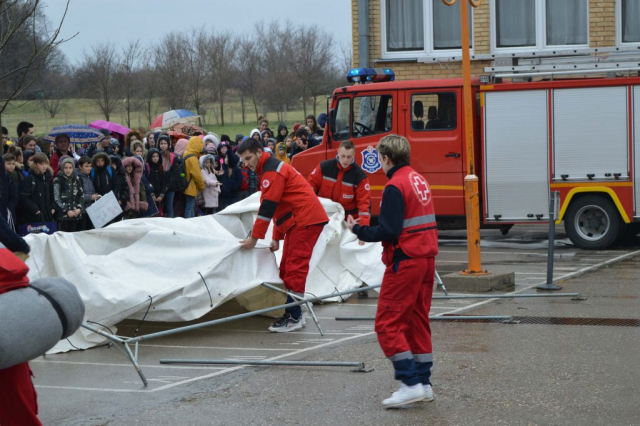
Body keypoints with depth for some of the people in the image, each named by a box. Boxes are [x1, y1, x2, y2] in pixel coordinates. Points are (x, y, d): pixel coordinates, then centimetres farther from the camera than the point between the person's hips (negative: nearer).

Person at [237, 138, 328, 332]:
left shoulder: (272, 171, -13)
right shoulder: (270, 169, 21)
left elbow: (267, 207, -18)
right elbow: (278, 207, 26)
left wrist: (254, 238, -15)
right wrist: (276, 238, 25)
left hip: (306, 220, -11)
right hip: (298, 222, 11)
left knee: (294, 268, -13)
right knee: (287, 268, 11)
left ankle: (294, 317, -14)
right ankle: (293, 314, 13)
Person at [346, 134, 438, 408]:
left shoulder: (395, 186, -15)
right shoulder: (419, 180, 12)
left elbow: (388, 232, -20)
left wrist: (358, 230, -6)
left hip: (405, 262, -9)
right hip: (427, 259, 9)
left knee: (388, 324, -4)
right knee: (418, 322, 14)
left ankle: (411, 383, -10)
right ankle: (424, 384, 16)